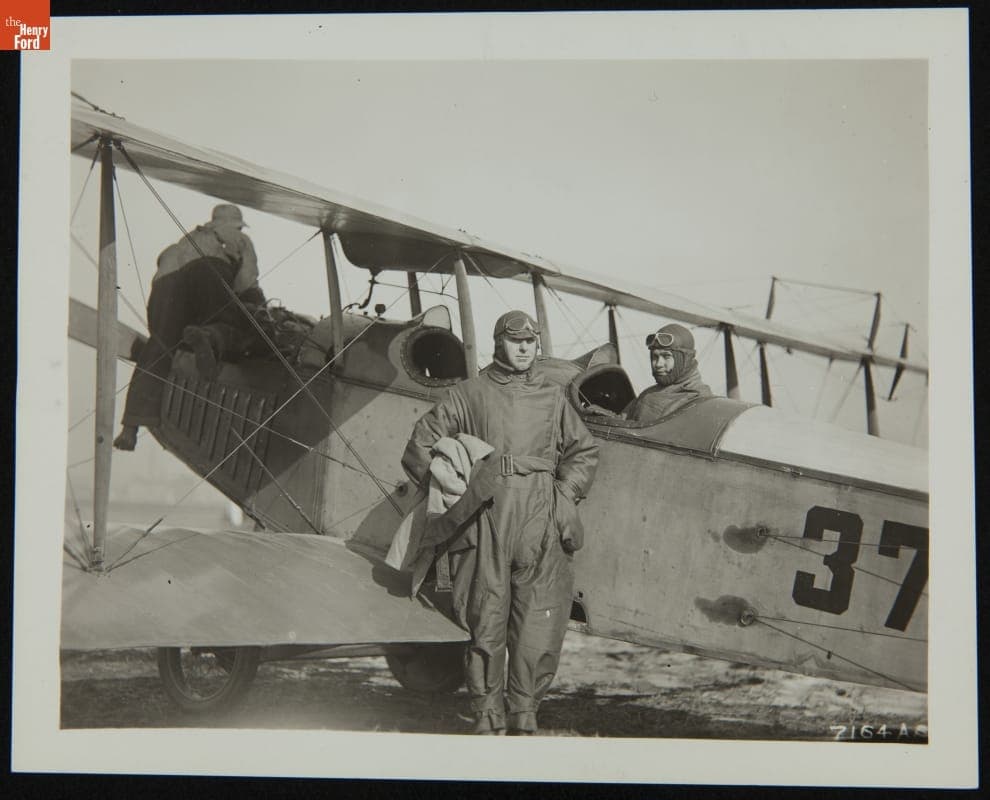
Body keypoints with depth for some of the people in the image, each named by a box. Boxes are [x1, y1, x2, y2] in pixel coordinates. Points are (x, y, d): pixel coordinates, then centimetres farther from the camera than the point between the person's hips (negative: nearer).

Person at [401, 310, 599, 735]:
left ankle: (524, 714, 9)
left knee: (539, 627, -2)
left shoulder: (552, 397, 17)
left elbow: (584, 452, 25)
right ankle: (487, 715, 12)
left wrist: (565, 494, 11)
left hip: (541, 528, 2)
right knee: (484, 623, 0)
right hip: (484, 523, -2)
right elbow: (419, 448, 10)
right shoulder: (468, 395, 9)